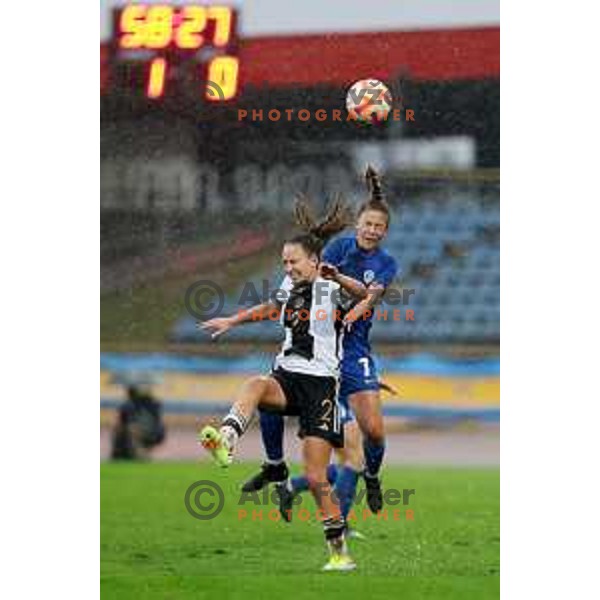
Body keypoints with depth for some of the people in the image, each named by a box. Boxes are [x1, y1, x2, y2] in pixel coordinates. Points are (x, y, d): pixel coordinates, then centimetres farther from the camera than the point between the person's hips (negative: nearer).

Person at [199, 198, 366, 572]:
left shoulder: (331, 289, -4)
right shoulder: (291, 288, 14)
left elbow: (365, 295, -25)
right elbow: (271, 309, 35)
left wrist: (338, 278, -42)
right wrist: (232, 322, 39)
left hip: (320, 384, -5)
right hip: (287, 376, 5)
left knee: (316, 478, -8)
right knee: (255, 386, -33)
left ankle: (340, 552, 4)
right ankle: (227, 440, -58)